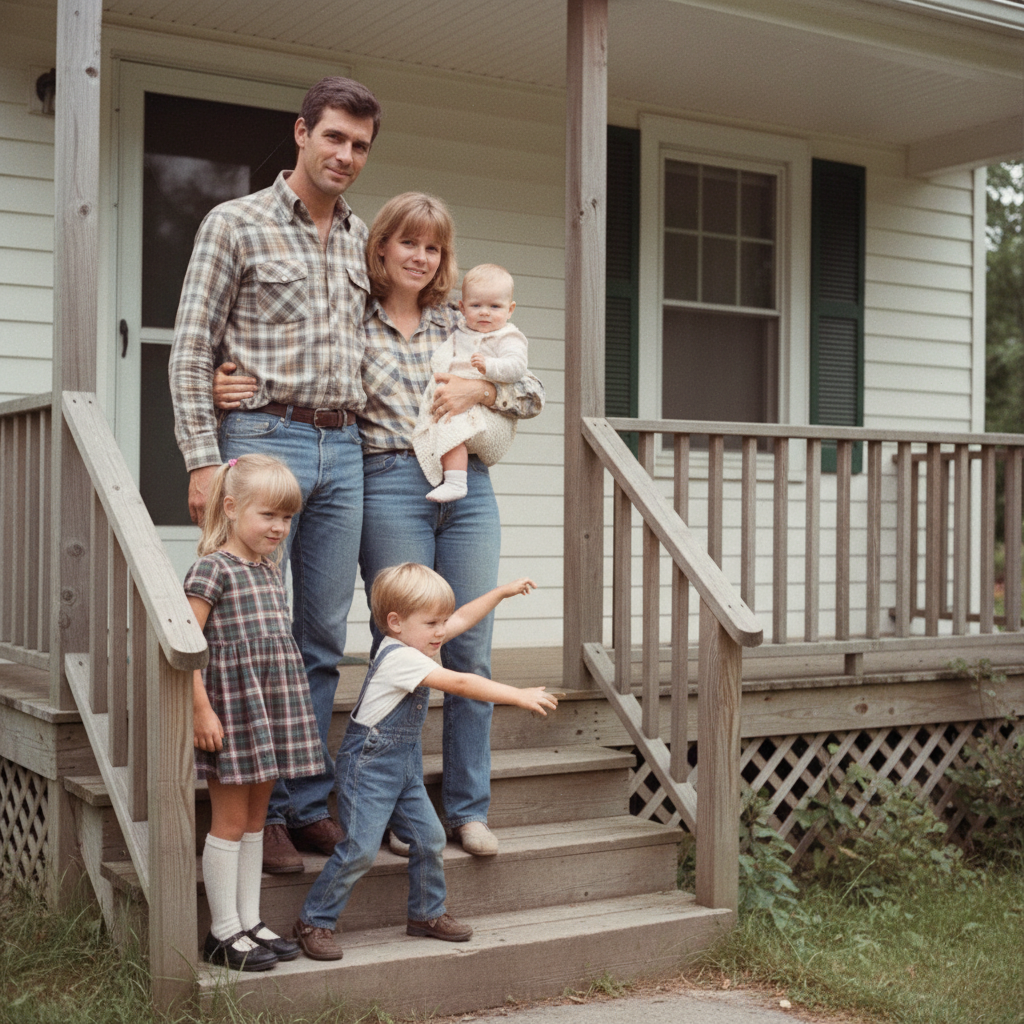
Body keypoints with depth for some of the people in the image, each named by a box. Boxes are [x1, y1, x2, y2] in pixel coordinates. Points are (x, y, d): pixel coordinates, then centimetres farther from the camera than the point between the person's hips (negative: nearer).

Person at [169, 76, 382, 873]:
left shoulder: (361, 240, 15)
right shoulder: (236, 224, 0)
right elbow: (191, 352, -4)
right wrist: (203, 461, -12)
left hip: (342, 449, 5)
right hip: (263, 439, -5)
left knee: (324, 638, 8)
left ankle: (308, 803, 17)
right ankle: (257, 811, 7)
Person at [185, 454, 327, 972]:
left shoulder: (270, 570, 14)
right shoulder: (212, 568, -11)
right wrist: (201, 710, -19)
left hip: (272, 706, 8)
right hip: (230, 703, -8)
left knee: (255, 818, 13)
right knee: (230, 819, 0)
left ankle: (251, 922, 22)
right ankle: (223, 932, 10)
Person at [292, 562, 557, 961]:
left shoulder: (414, 642, 5)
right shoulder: (398, 657, -23)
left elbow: (462, 619, 18)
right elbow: (460, 683, -28)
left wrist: (502, 591, 18)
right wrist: (520, 696, -27)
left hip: (406, 765, 9)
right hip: (368, 764, -9)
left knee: (429, 837, 7)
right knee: (360, 848, -11)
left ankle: (427, 913, 24)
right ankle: (314, 922, 3)